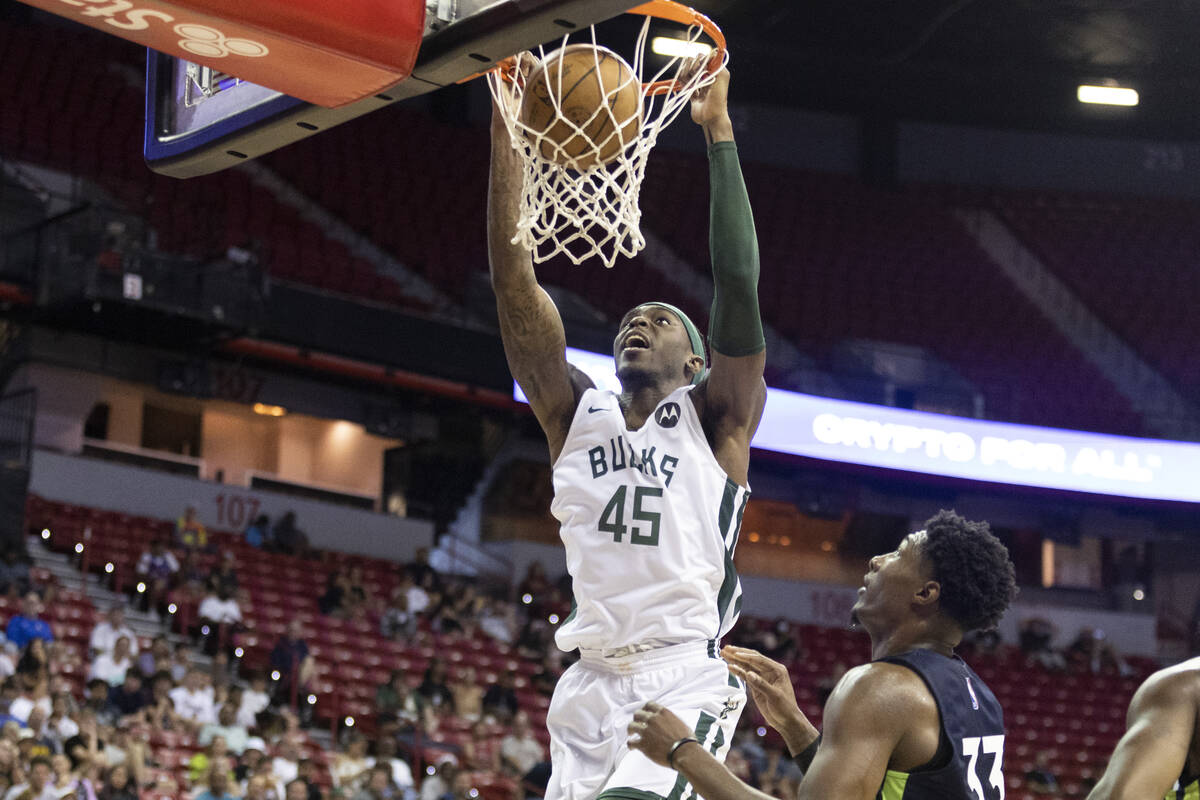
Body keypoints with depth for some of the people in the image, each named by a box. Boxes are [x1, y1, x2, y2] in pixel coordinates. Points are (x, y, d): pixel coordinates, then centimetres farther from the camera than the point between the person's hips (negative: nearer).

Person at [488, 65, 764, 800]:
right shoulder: (577, 413, 15)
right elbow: (514, 281, 7)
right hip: (591, 682, 5)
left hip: (684, 679, -4)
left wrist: (719, 131, -6)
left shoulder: (715, 419, 7)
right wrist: (506, 133, 0)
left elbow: (739, 286, -6)